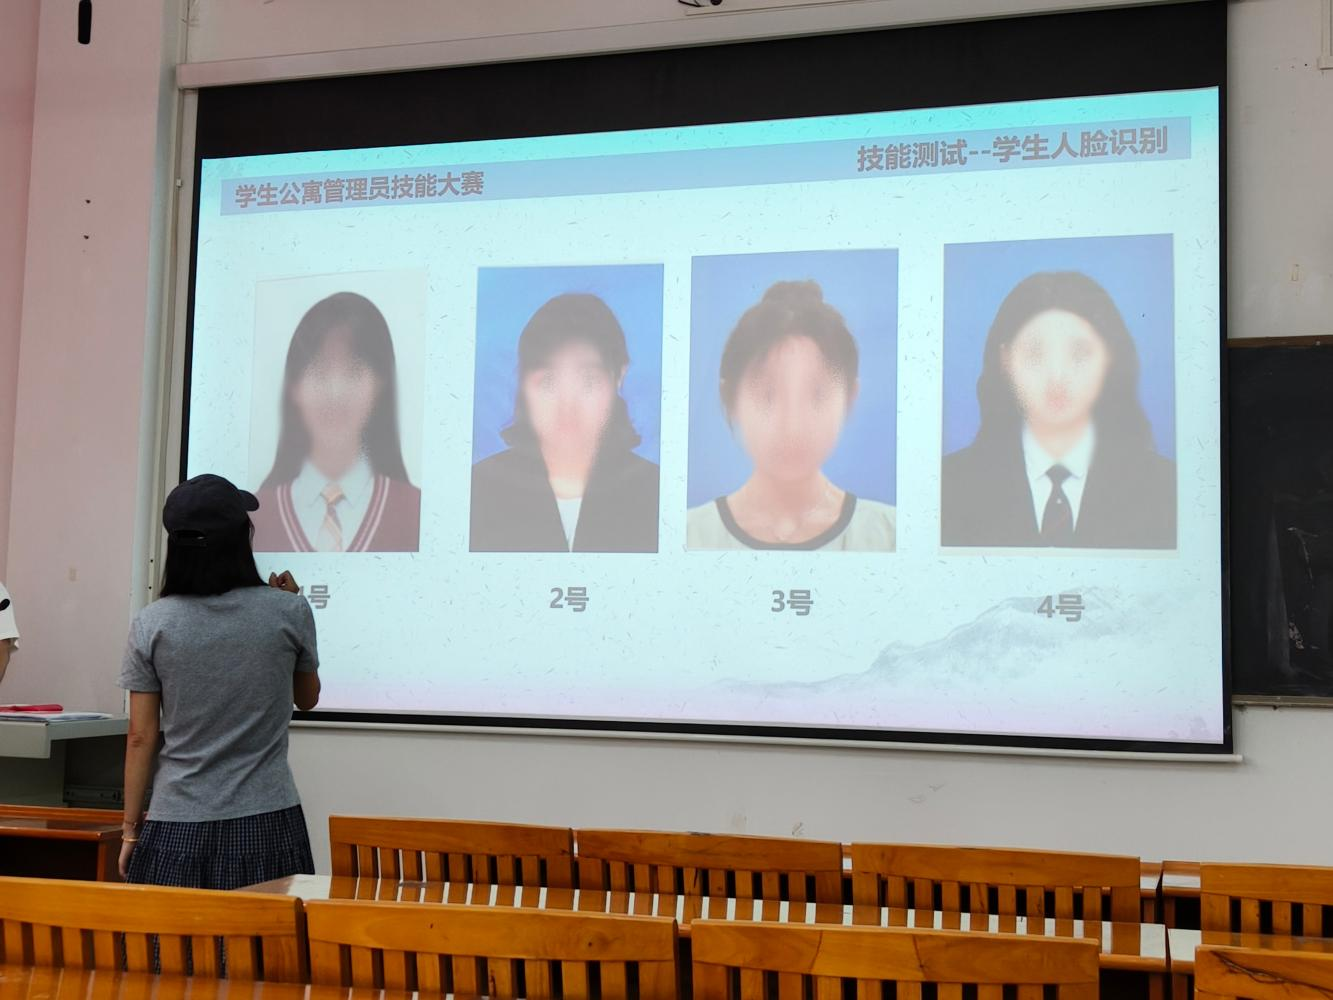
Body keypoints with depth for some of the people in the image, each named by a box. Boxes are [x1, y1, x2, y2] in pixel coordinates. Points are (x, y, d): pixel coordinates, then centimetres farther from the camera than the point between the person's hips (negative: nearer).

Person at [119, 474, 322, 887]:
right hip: (265, 824, 0)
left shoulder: (152, 624, -4)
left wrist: (131, 829, 10)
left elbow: (141, 738, 0)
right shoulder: (288, 611, -5)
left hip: (177, 829, 1)